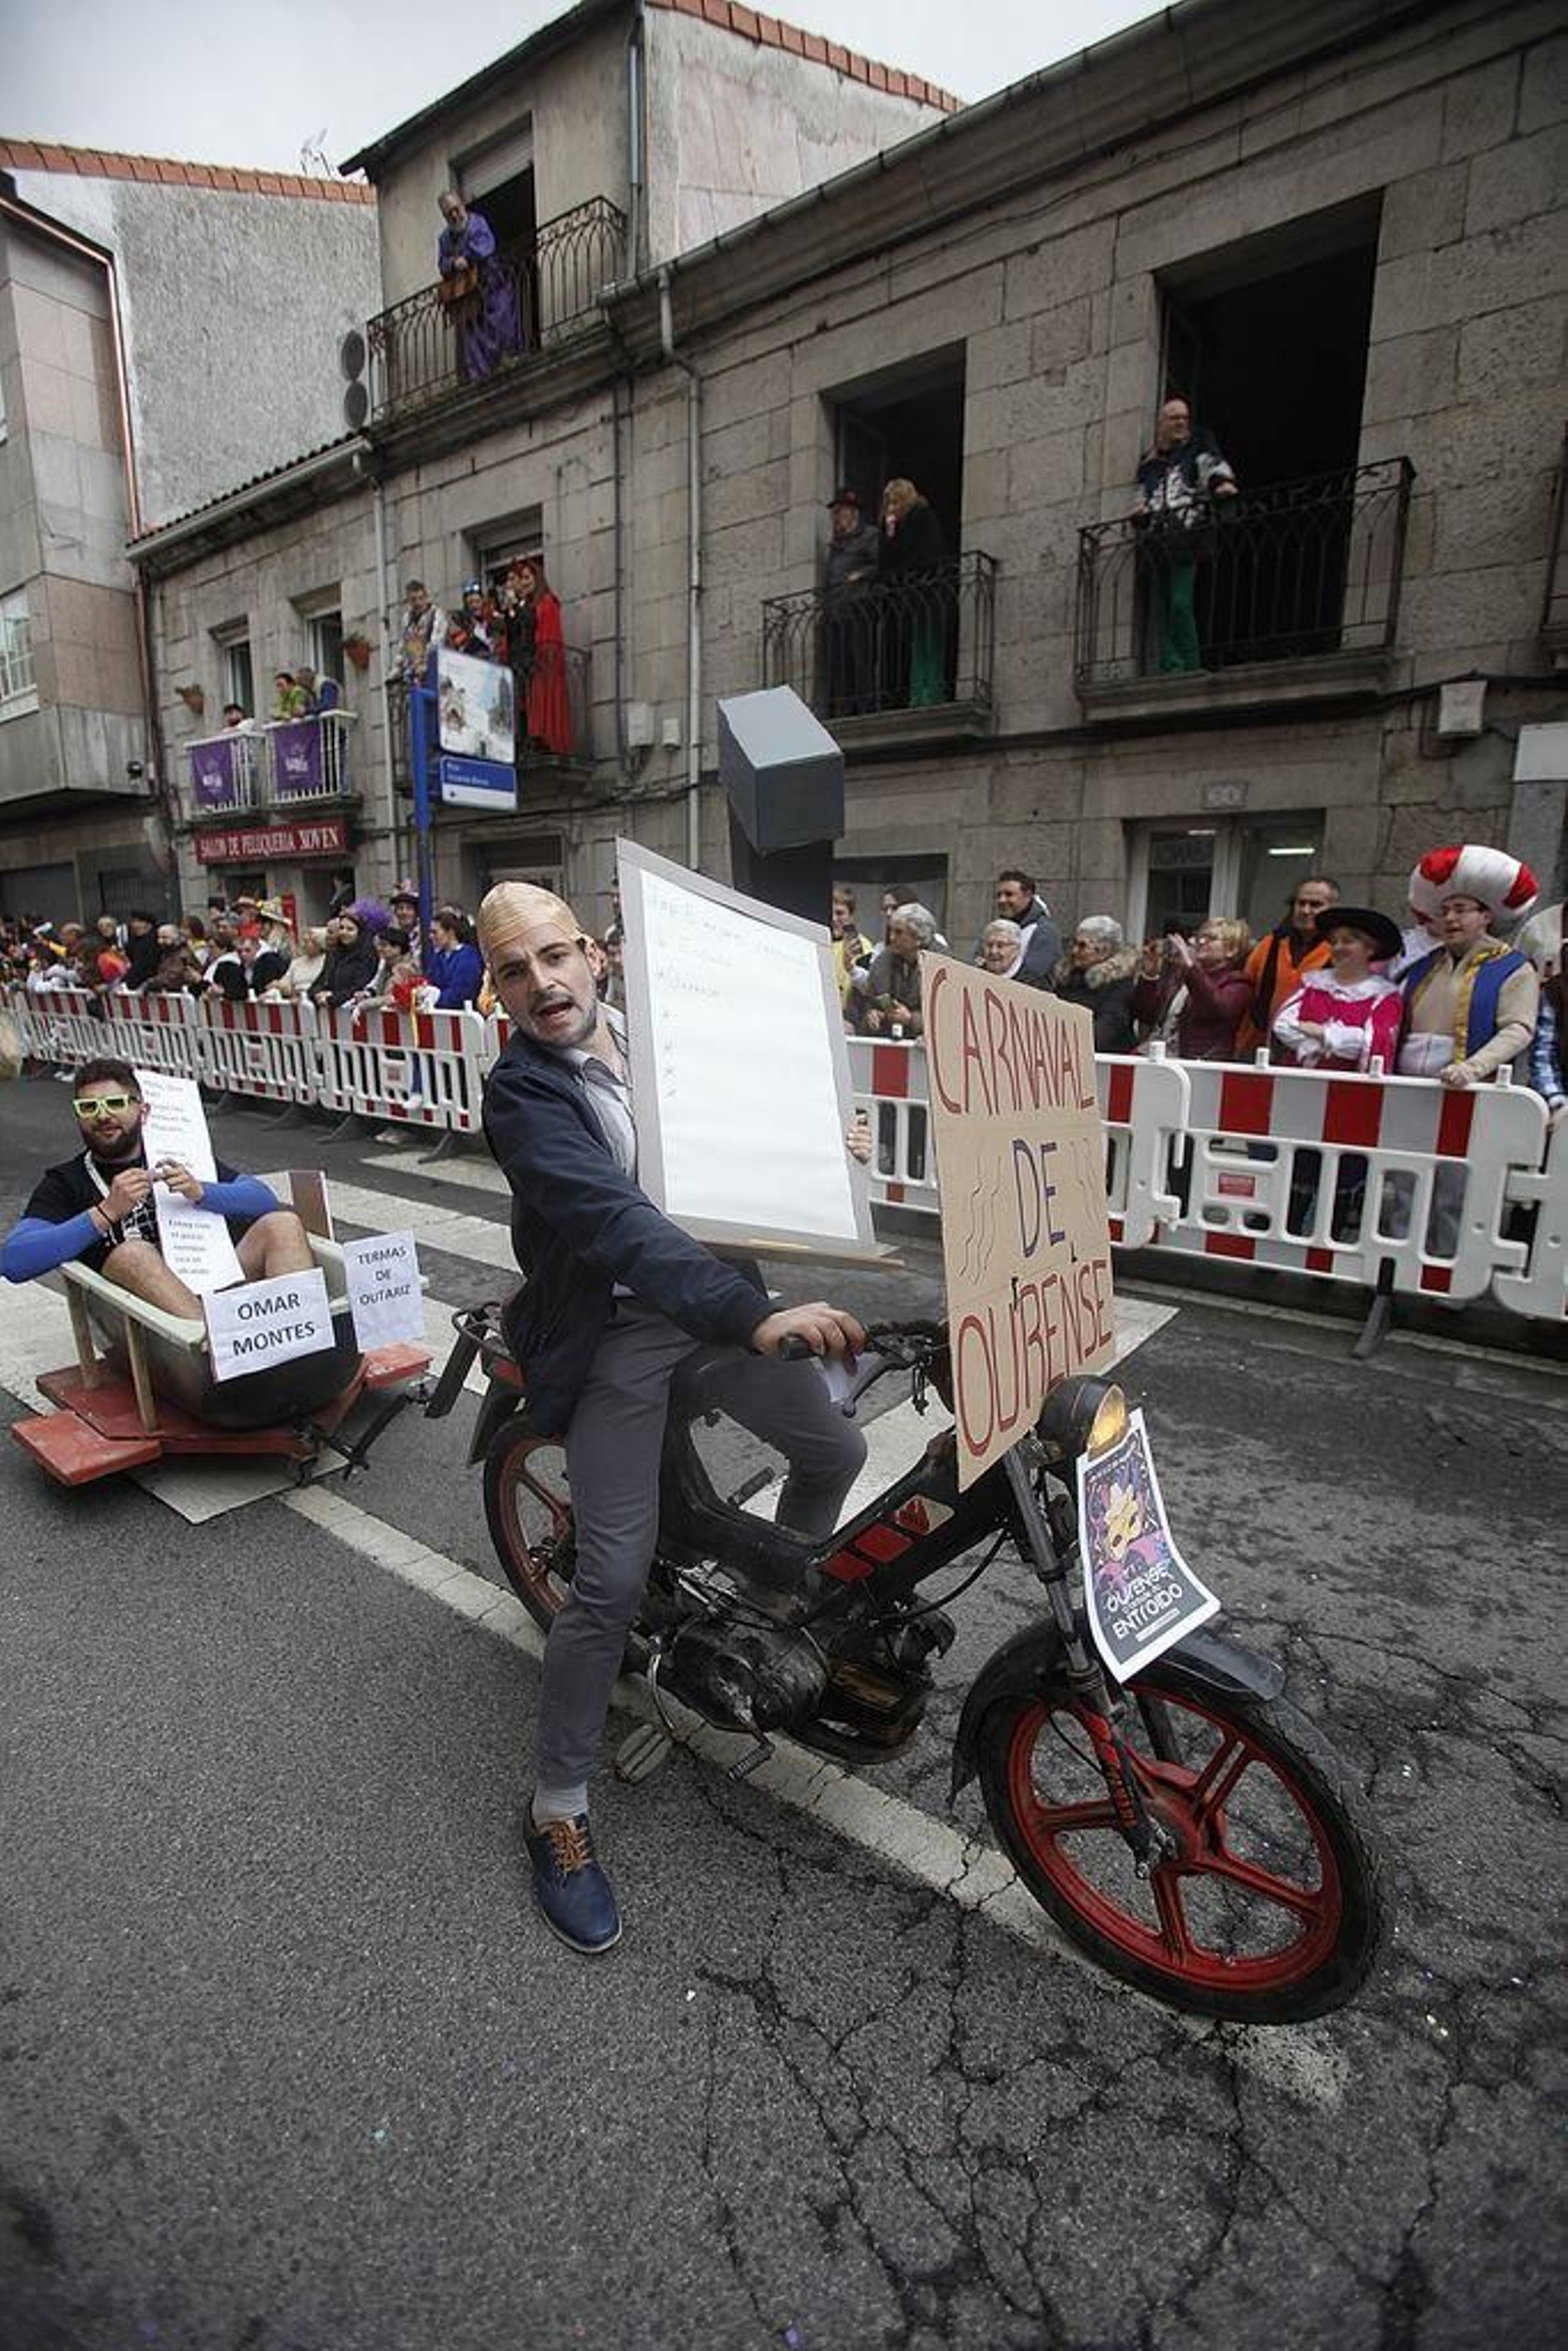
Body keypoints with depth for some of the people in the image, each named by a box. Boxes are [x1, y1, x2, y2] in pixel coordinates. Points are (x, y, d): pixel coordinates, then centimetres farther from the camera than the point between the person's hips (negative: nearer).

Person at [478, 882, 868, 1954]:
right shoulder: (522, 1094, -18)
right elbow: (615, 1221, -32)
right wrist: (759, 1319, -43)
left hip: (719, 1289, 7)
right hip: (617, 1333, -6)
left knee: (836, 1452, 15)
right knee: (613, 1583, -6)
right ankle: (559, 1812, 17)